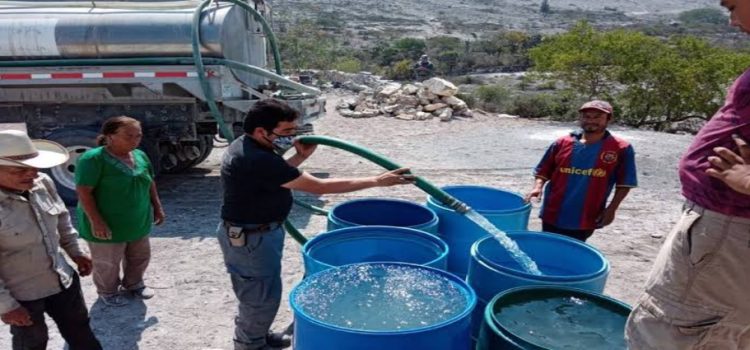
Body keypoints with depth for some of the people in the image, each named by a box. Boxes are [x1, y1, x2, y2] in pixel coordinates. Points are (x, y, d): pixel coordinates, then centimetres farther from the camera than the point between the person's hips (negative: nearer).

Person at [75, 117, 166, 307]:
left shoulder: (140, 156, 2)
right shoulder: (93, 158, -20)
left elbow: (150, 183, 14)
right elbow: (83, 192, -22)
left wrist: (157, 207, 12)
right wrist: (96, 221, -25)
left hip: (138, 223, 7)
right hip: (108, 225, -7)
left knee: (140, 257, 20)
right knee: (108, 263, 11)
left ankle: (133, 284, 43)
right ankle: (108, 292, 34)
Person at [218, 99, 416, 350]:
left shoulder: (247, 145, 0)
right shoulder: (258, 161, -31)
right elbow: (319, 187, -31)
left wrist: (300, 158, 3)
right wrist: (377, 181, -28)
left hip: (251, 233, 10)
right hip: (250, 239, -10)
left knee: (257, 293, 25)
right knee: (261, 296, 8)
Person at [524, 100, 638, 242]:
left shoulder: (621, 149, -5)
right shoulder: (562, 143, 0)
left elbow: (624, 183, -1)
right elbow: (543, 171, 5)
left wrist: (611, 209, -7)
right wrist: (538, 187, -14)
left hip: (586, 218, -1)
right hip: (553, 214, 2)